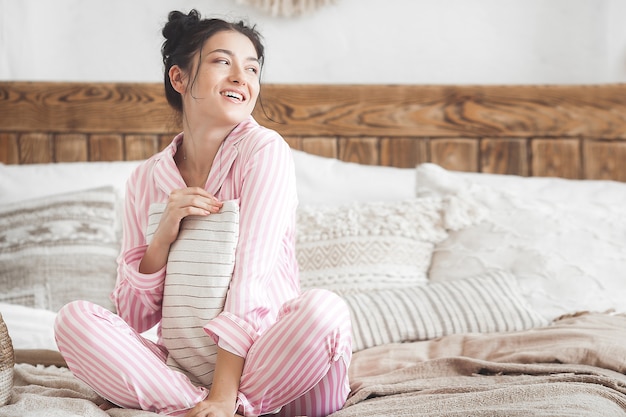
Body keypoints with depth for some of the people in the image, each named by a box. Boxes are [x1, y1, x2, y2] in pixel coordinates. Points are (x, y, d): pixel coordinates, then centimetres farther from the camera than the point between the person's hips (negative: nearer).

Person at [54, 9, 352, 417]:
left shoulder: (265, 150, -5)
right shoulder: (146, 180, 5)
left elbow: (252, 276, -15)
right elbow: (133, 317, 4)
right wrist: (162, 238, -13)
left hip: (262, 358, -3)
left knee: (325, 307, -31)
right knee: (74, 317, -18)